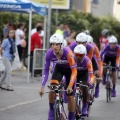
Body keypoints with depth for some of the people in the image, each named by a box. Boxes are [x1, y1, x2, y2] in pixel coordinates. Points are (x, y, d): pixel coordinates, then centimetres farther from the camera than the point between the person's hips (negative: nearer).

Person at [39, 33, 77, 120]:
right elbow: (46, 71, -20)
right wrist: (42, 87, -27)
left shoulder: (67, 52, -38)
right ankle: (52, 112, -3)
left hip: (69, 70, -2)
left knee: (70, 95, -4)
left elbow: (74, 71, -34)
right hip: (59, 68, 2)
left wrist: (70, 86, -43)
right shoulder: (49, 53, -28)